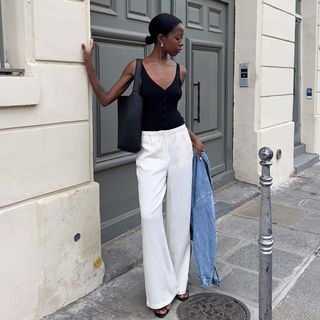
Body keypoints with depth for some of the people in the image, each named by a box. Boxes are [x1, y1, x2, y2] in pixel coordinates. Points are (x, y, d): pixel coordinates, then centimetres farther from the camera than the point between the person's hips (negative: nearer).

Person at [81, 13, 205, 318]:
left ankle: (178, 280, 25)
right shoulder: (136, 67, -3)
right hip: (150, 146, -3)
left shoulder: (180, 71, 5)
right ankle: (160, 291, 6)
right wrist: (88, 64, -4)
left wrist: (191, 137, 13)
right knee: (151, 214, -9)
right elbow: (105, 99, 2)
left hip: (179, 142, 4)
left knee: (179, 212, 8)